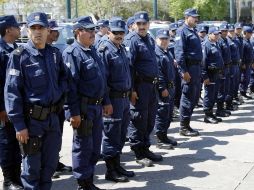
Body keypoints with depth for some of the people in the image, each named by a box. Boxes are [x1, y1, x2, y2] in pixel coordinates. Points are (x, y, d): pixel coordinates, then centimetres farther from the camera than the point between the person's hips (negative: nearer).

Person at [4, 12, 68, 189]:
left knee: (50, 163, 15)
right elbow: (12, 91, -13)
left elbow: (64, 78, 21)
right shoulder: (19, 56, -10)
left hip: (53, 117, 5)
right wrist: (19, 124, -16)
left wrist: (60, 94, 1)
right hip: (32, 119, -5)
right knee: (32, 166, 6)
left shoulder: (55, 53, 6)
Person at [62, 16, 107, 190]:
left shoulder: (92, 50, 14)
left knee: (95, 147, 15)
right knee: (83, 147, 2)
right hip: (83, 108, -9)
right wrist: (73, 112, -23)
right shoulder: (72, 53, -14)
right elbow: (71, 85, -20)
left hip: (96, 107, 9)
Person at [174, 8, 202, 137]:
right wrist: (184, 71, -22)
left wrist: (199, 69, 19)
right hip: (189, 68, -9)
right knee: (188, 97, -5)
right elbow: (179, 52, -17)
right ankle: (184, 127, 4)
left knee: (195, 97, 13)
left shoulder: (193, 32, 19)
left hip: (197, 67, 9)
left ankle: (186, 124, 22)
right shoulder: (182, 31, -10)